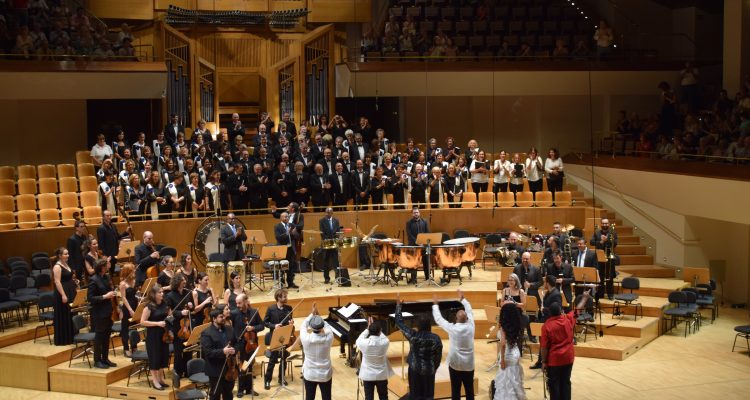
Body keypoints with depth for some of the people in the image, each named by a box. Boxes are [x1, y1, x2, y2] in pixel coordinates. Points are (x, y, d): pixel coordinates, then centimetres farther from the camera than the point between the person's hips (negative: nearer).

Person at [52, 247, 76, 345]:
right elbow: (57, 282, -22)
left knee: (71, 315, 14)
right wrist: (63, 295, -25)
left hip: (71, 293, 10)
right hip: (63, 294, -10)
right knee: (63, 317, -3)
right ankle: (62, 340, 4)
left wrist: (74, 280, 10)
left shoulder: (66, 264, 12)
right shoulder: (57, 267, -16)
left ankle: (70, 337, 23)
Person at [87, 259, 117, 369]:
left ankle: (105, 358, 24)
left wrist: (112, 293, 4)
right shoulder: (93, 280, -17)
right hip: (98, 313, -8)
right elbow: (90, 298, -21)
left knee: (107, 335, 13)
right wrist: (104, 297, -25)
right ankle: (97, 361, 12)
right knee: (99, 336, 1)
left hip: (107, 311, 8)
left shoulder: (106, 277, 7)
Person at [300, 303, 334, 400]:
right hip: (325, 374, 0)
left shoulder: (306, 339, -20)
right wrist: (318, 315, 9)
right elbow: (328, 328, 4)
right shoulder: (328, 339, -19)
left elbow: (303, 326, 1)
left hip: (309, 374, 0)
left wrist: (312, 313, 5)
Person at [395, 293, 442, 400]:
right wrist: (434, 369, 13)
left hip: (415, 369, 0)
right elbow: (438, 357, -4)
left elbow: (399, 323, -7)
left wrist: (398, 304, -1)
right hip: (429, 370, 0)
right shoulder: (436, 338, -12)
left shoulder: (413, 336, -15)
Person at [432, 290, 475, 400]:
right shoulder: (470, 327, -9)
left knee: (456, 391, 5)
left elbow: (439, 319, -4)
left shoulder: (452, 328, -16)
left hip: (455, 364, -3)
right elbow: (469, 311, 8)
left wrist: (435, 304, 8)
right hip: (469, 365, 3)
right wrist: (463, 299, 21)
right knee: (469, 391, 11)